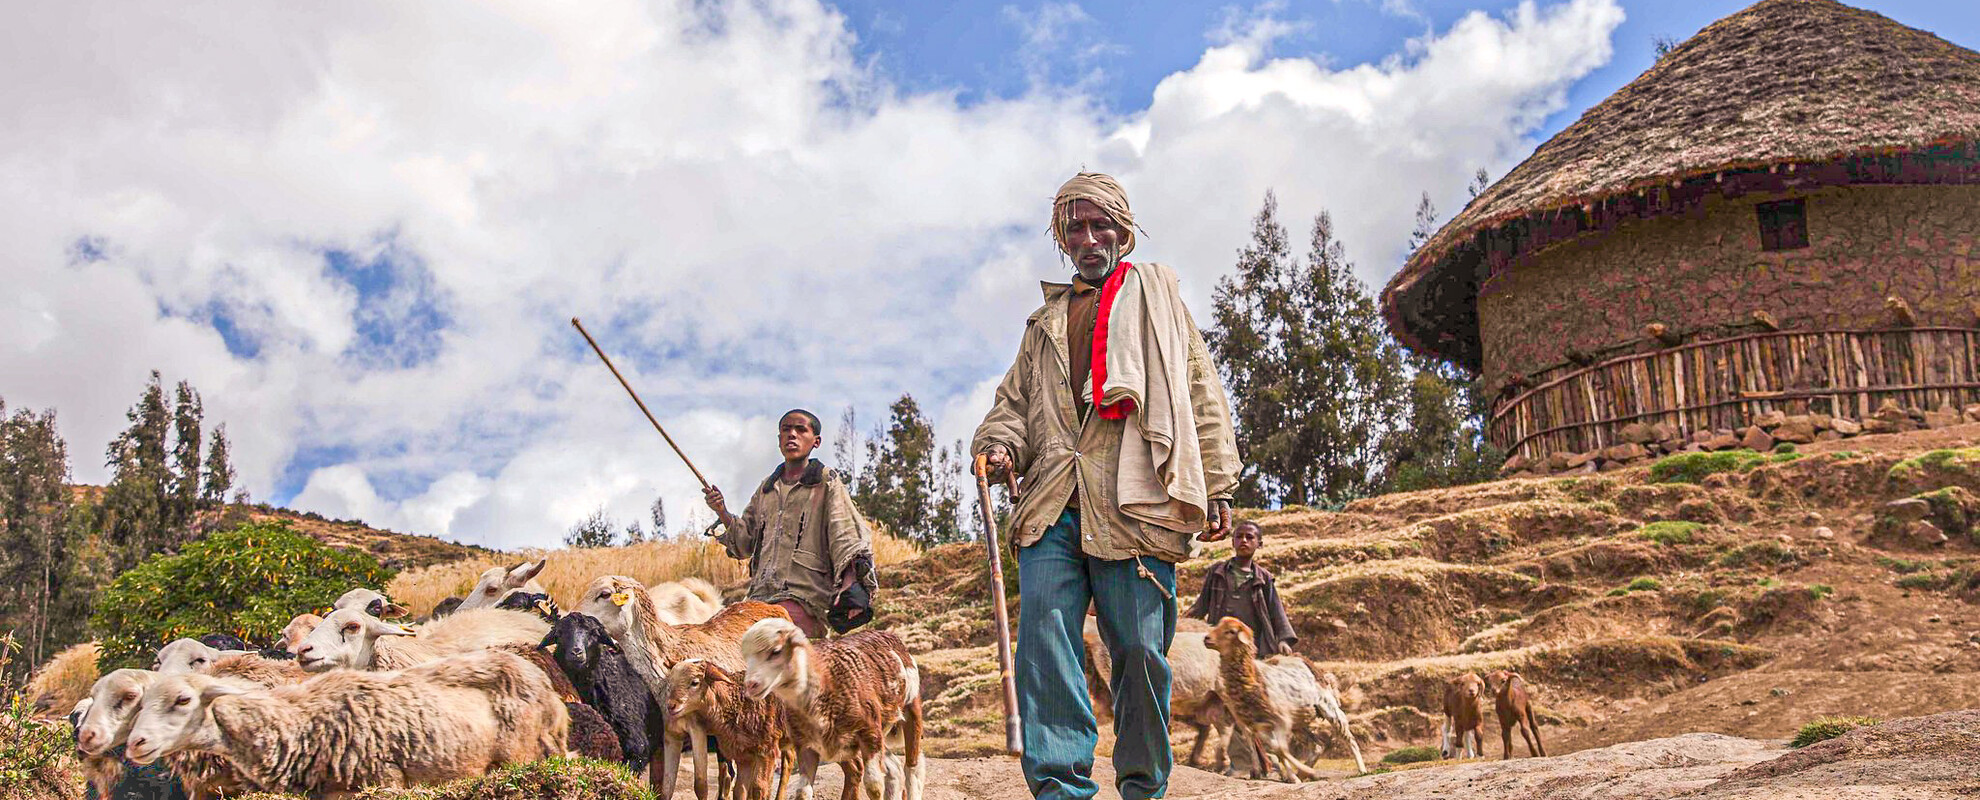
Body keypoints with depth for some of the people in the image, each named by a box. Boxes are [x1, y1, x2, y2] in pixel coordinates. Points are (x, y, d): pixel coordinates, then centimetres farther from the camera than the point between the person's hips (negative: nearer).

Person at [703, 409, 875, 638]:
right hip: (761, 594, 5)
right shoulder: (766, 488, 24)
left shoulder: (827, 484, 9)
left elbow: (845, 538, -2)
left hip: (804, 595, -5)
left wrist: (850, 586, -18)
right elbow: (745, 543, 25)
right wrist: (723, 514, 8)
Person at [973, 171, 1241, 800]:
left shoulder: (1156, 295, 20)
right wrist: (1000, 442, 1)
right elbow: (1015, 399, 26)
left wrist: (1217, 486, 4)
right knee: (1044, 637, -12)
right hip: (1052, 505, 3)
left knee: (1141, 648, -5)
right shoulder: (1046, 323, 28)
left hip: (1134, 502, -2)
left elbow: (1202, 396, 14)